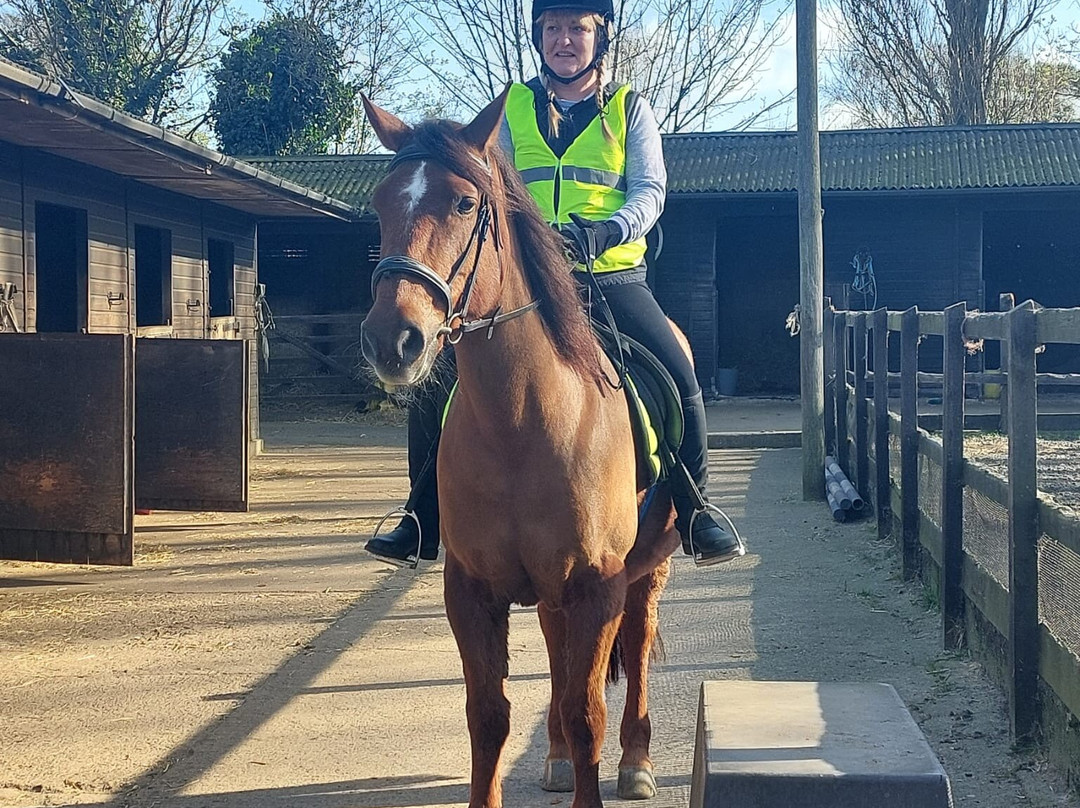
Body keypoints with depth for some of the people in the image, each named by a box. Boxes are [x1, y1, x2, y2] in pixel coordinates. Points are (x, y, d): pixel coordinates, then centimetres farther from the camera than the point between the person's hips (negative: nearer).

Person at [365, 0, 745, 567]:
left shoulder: (630, 109, 9)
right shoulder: (512, 108, 12)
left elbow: (650, 190, -1)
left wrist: (606, 232, -22)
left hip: (612, 278, -1)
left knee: (679, 378, -22)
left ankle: (693, 510, -3)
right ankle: (424, 521, -2)